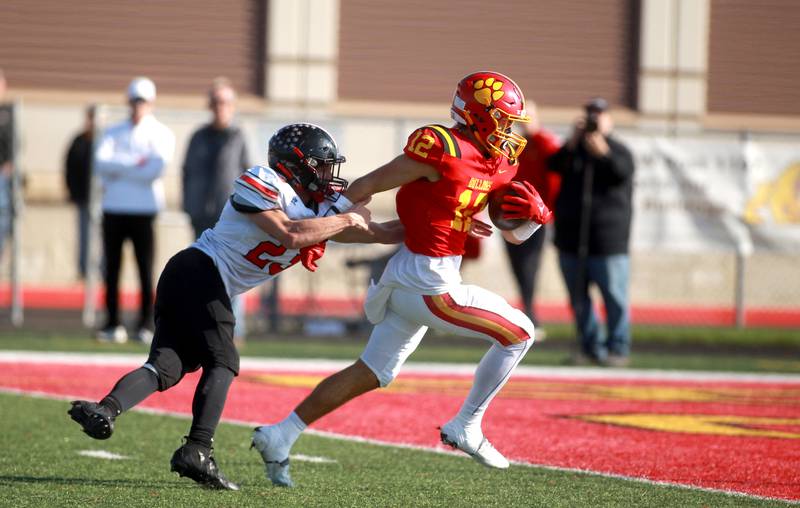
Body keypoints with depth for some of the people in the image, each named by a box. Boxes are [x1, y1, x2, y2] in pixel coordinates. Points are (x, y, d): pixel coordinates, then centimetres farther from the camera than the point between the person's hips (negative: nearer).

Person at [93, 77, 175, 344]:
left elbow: (156, 168, -13)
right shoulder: (113, 133, 14)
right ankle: (112, 324, 7)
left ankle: (146, 325, 1)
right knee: (112, 269, 3)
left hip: (144, 210, -3)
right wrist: (134, 163, -12)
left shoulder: (161, 134, 4)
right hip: (113, 208, 3)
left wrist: (118, 168, -7)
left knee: (146, 269, -3)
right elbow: (101, 162, -3)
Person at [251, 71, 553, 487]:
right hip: (430, 285, -9)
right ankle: (466, 427, 11)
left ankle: (279, 437, 18)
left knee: (372, 374, 16)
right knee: (519, 334, 2)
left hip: (407, 279, 9)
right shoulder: (443, 149, -19)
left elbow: (514, 233, 17)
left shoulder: (497, 164, 9)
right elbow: (365, 186, -13)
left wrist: (535, 215, -6)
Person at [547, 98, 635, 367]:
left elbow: (623, 172, -17)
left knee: (614, 297, -6)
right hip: (571, 239, 4)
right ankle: (591, 347, 15)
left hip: (608, 243, -4)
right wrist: (572, 143, -19)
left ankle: (618, 348, 1)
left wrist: (604, 154, -34)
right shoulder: (573, 149, 12)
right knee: (579, 299, 7)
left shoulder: (618, 150, 4)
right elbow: (554, 165, -7)